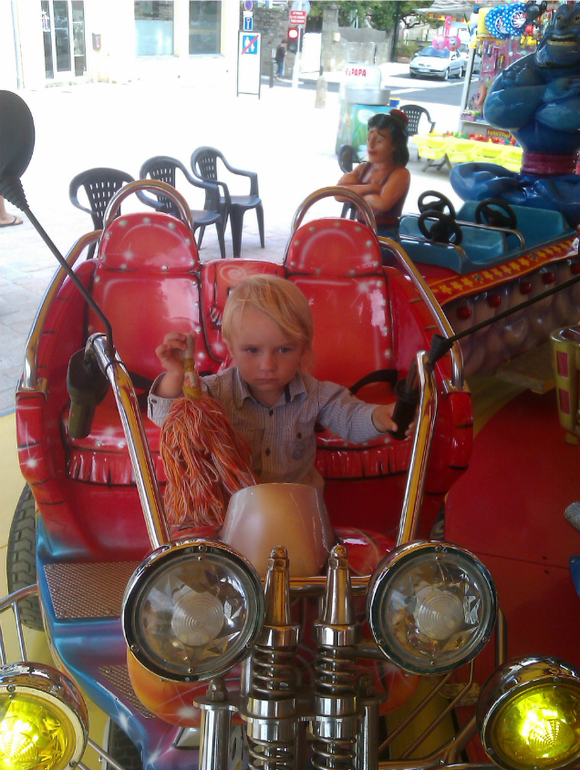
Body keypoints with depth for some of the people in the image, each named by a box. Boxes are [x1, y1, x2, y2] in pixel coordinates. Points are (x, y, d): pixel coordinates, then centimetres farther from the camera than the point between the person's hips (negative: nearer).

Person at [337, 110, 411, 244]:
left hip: (384, 236, -6)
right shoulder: (363, 168, 15)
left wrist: (354, 191, -3)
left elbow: (382, 204, -21)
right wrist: (370, 188, -13)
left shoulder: (400, 173, -3)